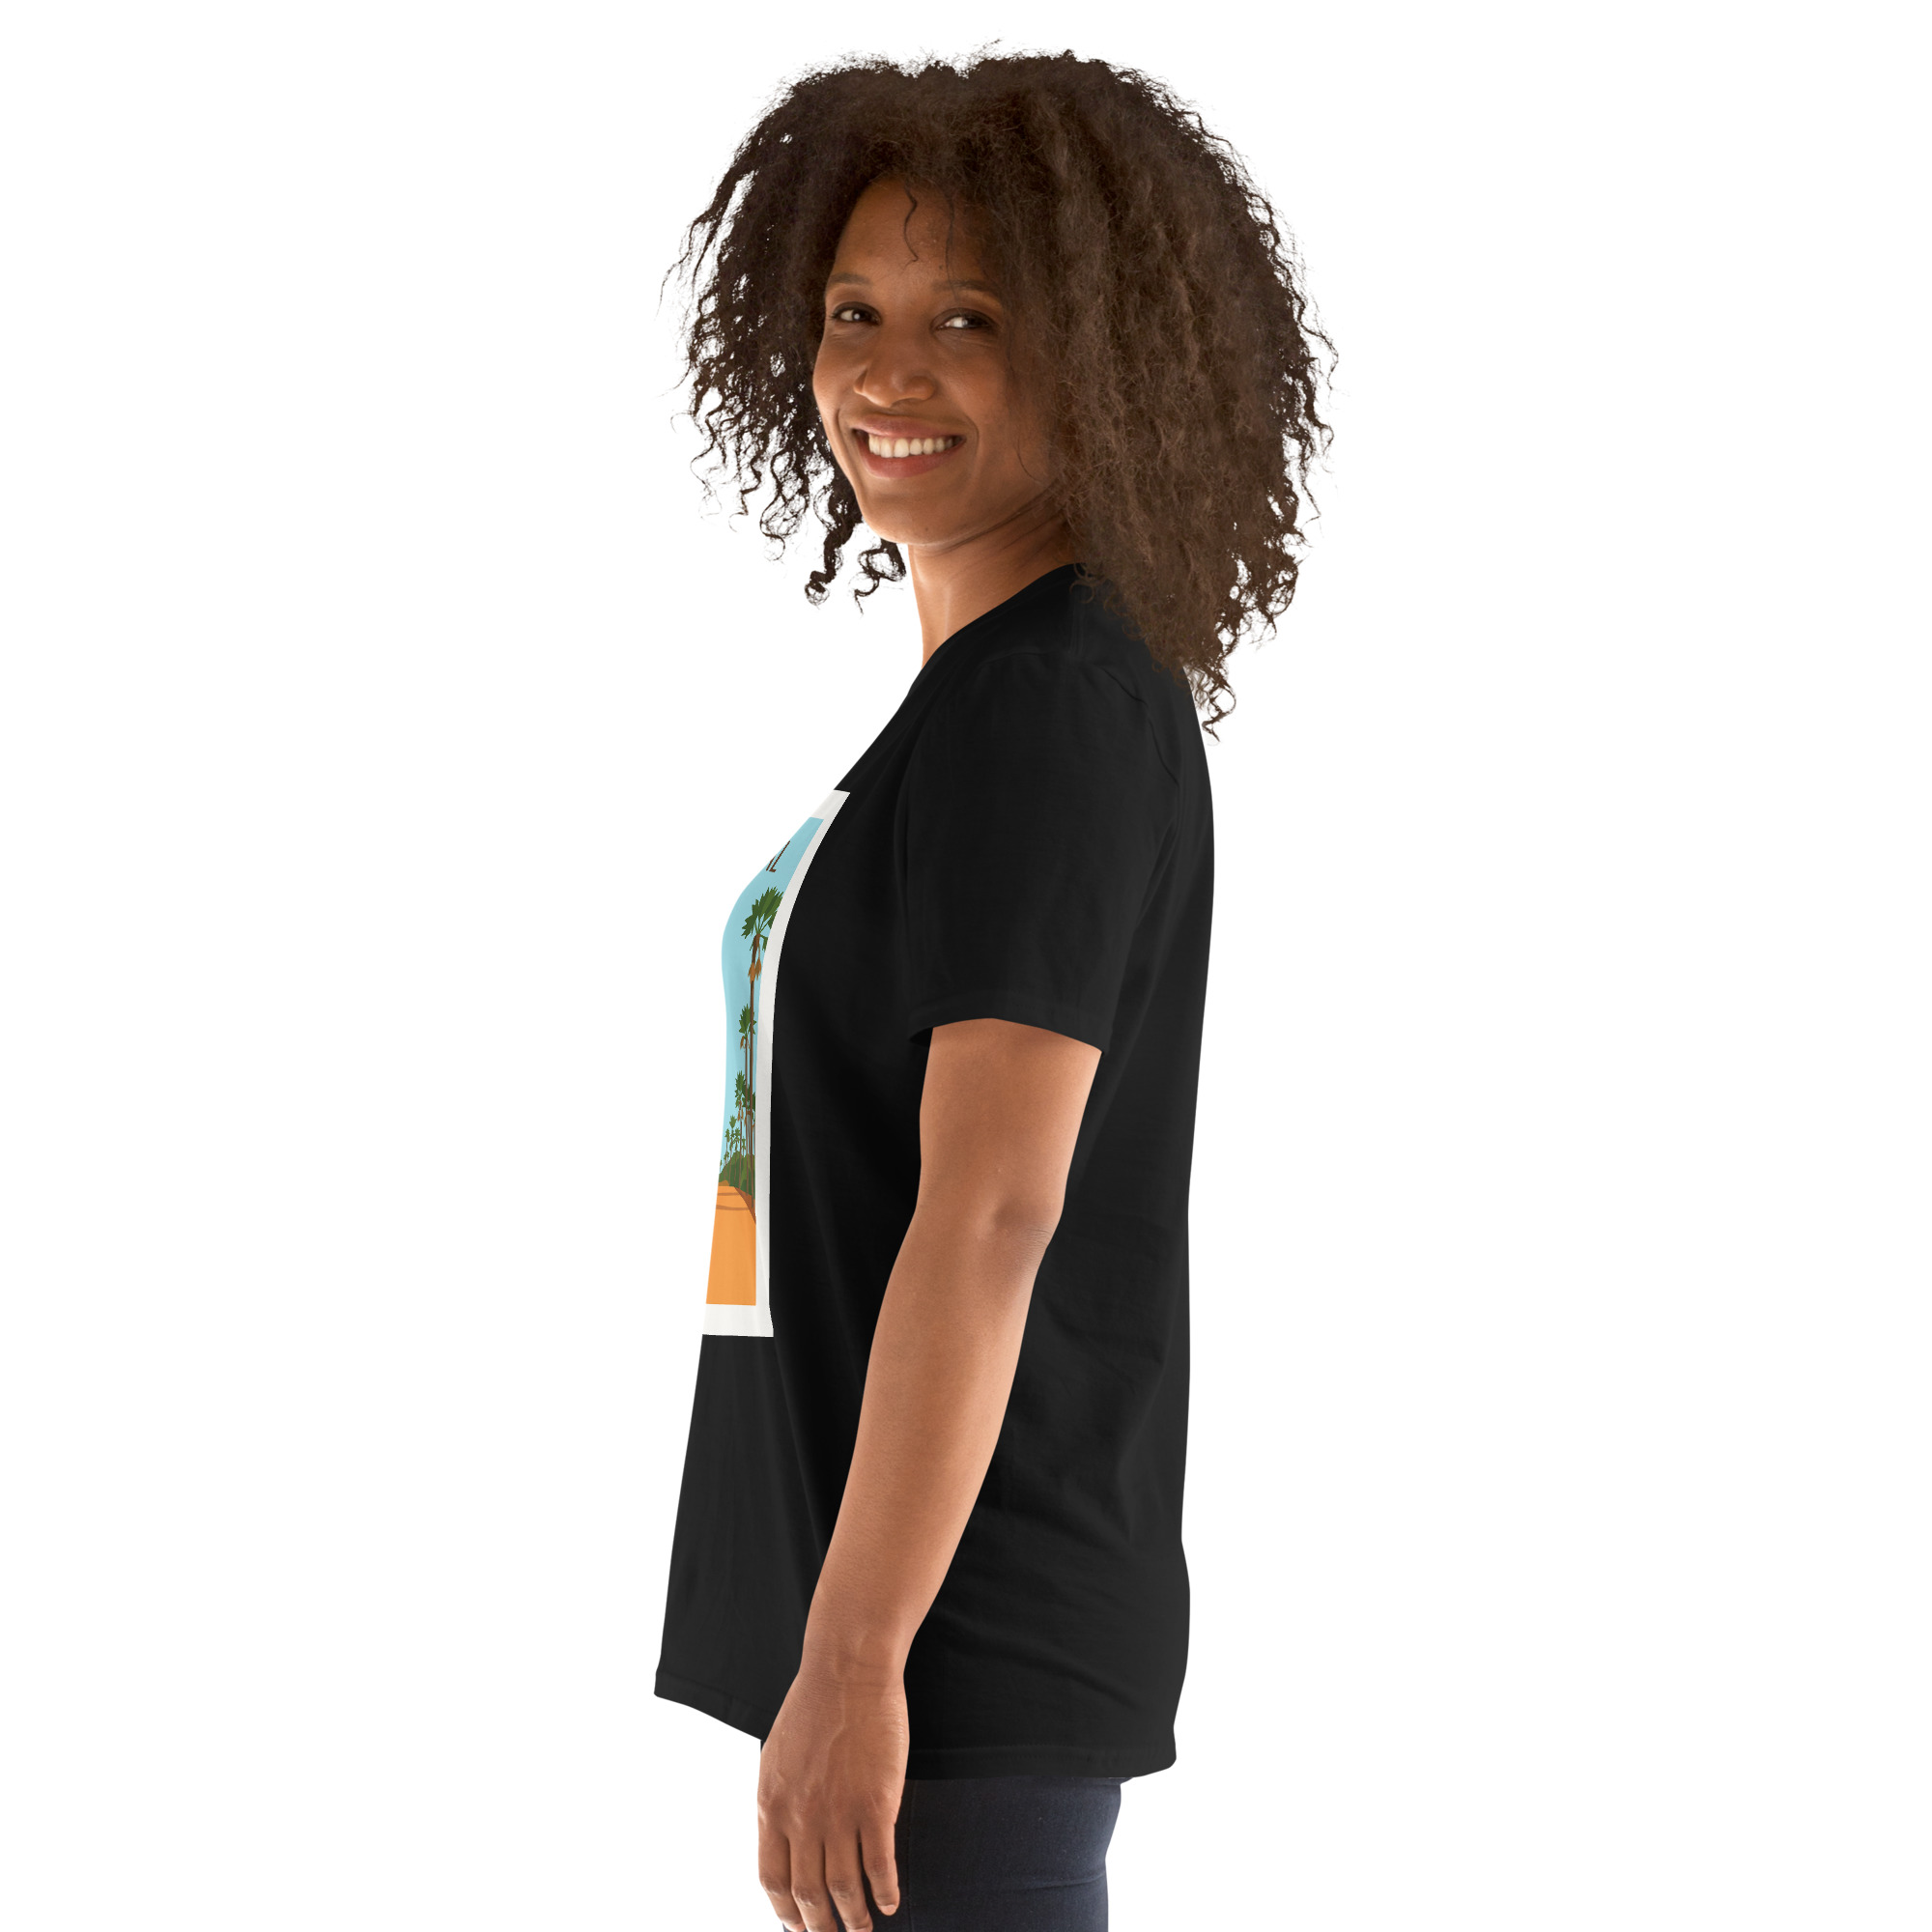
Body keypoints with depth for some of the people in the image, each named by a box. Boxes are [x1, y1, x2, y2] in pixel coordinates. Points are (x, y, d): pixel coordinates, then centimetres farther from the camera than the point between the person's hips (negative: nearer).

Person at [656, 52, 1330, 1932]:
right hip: (953, 1624, 10)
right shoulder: (1019, 699, 15)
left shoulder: (1039, 713, -15)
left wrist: (852, 1657, -22)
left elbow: (990, 1213, -21)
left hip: (957, 1640, -10)